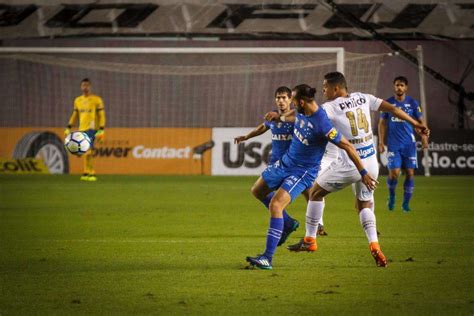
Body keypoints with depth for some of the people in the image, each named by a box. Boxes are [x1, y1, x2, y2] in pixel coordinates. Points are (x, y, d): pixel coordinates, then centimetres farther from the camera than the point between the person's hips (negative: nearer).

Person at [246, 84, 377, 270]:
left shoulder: (321, 124, -30)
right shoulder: (301, 113, -8)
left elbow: (347, 147, -25)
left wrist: (363, 174, -22)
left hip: (303, 171, -9)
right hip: (286, 162, 9)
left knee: (275, 204, -24)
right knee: (257, 191, 18)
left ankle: (268, 258, -22)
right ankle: (287, 223, 36)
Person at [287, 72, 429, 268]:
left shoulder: (332, 107, -10)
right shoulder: (363, 98, 6)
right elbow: (392, 108, 9)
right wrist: (416, 124, 18)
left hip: (350, 164, -6)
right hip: (371, 163, 6)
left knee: (315, 193, 14)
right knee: (364, 205, 21)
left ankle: (309, 240, 19)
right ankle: (374, 246, -1)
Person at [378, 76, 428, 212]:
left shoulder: (412, 103, 2)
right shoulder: (388, 103, 3)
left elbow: (420, 121, 8)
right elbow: (382, 123, 9)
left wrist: (424, 137, -6)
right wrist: (381, 142, 2)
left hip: (409, 144, 1)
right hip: (393, 144, -1)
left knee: (410, 173, -2)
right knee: (394, 173, -11)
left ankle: (406, 203, 11)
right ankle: (391, 197, 16)